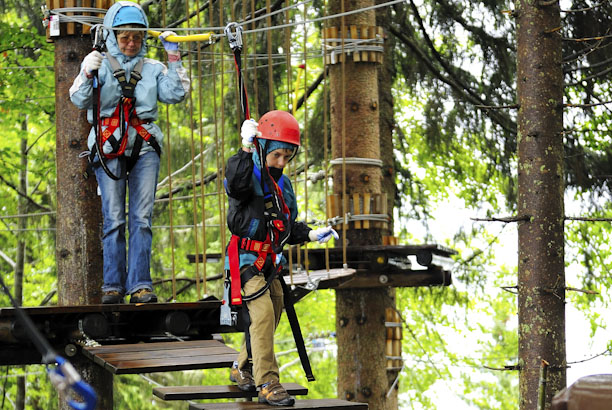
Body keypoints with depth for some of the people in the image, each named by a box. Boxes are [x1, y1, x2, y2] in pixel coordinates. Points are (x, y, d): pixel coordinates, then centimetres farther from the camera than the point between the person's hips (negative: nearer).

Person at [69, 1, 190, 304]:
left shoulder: (153, 69, 18)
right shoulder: (99, 64, 10)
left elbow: (175, 94, 6)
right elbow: (79, 100, -1)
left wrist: (173, 58, 0)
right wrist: (88, 74, -19)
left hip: (144, 148, 2)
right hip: (108, 149, -2)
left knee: (141, 218, -6)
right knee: (113, 219, -6)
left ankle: (140, 285, -9)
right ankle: (113, 285, -3)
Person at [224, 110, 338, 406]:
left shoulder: (282, 184, 14)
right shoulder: (250, 174, -10)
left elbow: (287, 226, 22)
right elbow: (235, 184, -36)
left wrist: (310, 234, 7)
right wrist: (246, 149, -40)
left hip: (269, 261, 9)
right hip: (245, 258, -9)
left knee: (269, 319, 15)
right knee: (263, 314, -19)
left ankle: (242, 369, 35)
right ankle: (267, 384, -20)